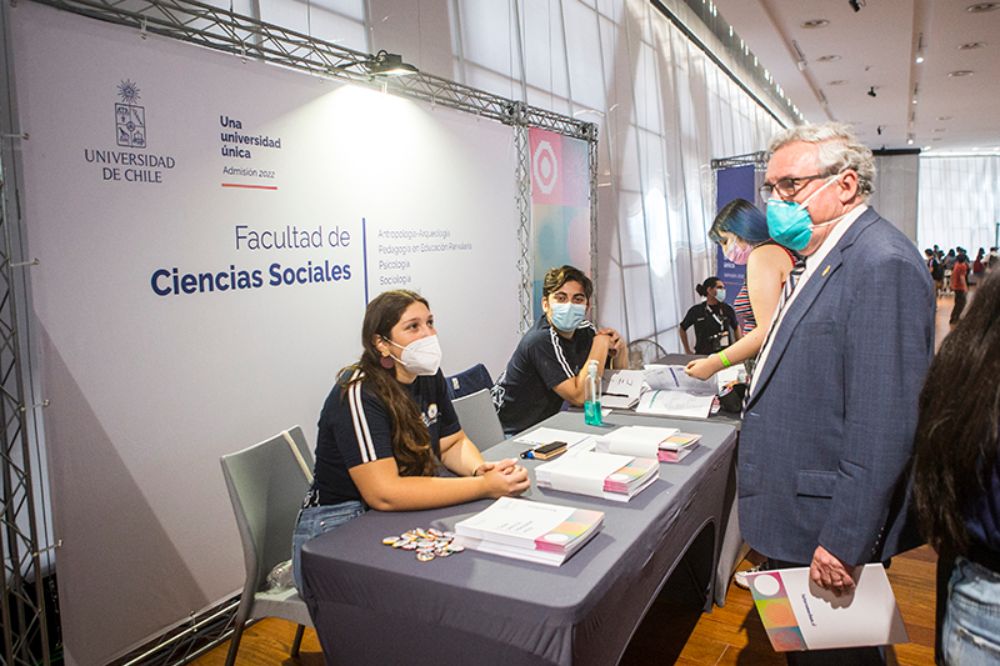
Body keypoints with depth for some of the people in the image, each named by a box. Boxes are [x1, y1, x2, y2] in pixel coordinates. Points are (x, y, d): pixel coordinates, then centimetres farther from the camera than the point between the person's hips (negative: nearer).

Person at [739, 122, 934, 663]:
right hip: (793, 519, 9)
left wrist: (843, 542, -23)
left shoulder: (882, 264, -21)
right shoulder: (819, 259, 12)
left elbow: (883, 426, -25)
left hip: (827, 528, -9)